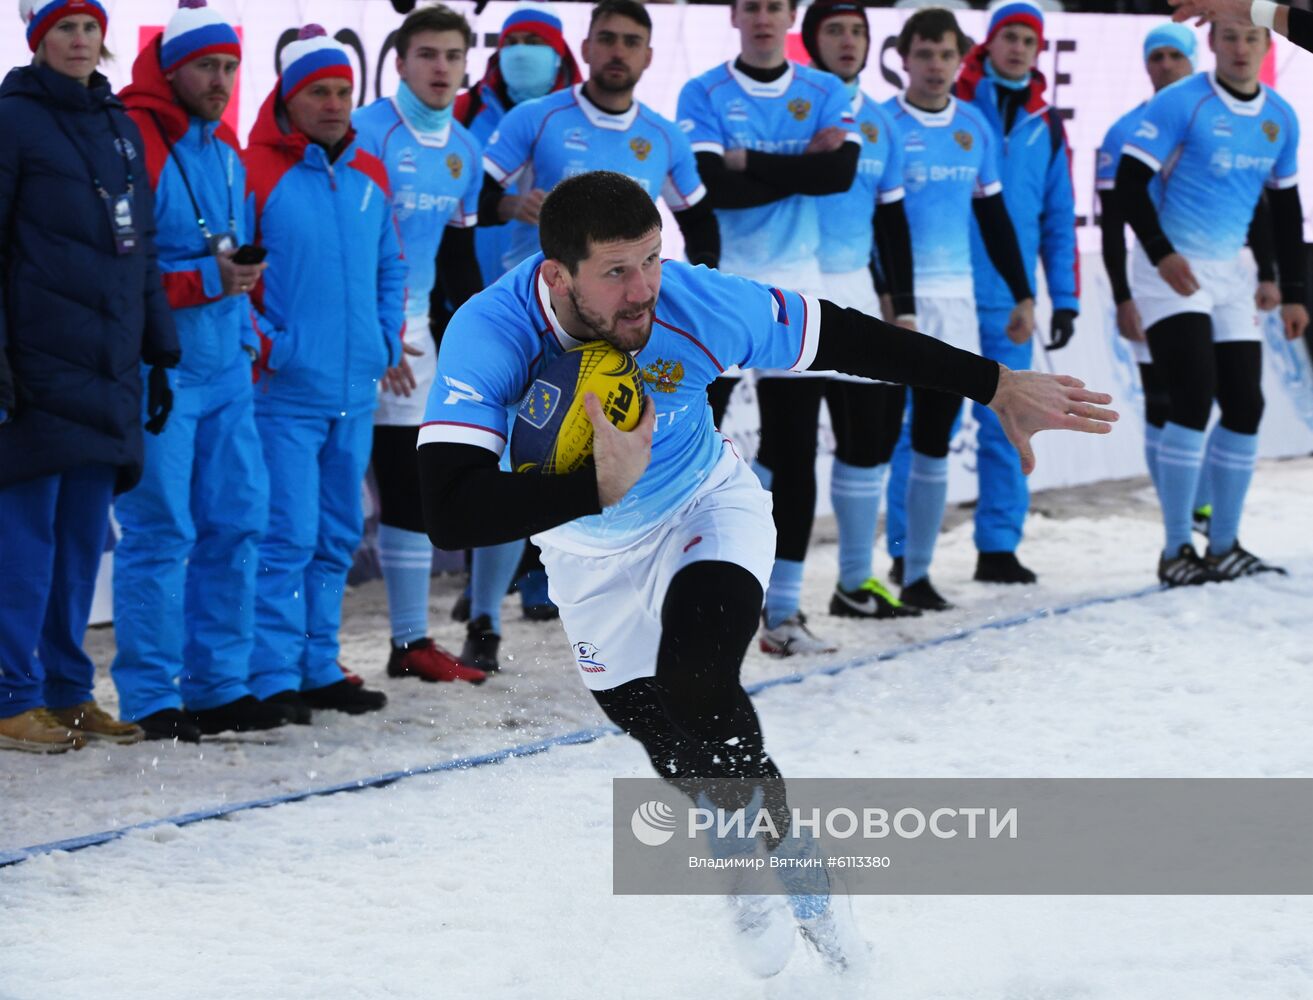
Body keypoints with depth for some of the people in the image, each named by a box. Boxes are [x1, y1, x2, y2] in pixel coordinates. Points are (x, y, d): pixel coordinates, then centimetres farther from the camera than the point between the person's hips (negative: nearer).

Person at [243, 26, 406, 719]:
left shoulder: (370, 176, 12)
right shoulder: (256, 172, -9)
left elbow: (390, 267, 22)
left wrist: (388, 340, 11)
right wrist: (263, 349, -12)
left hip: (357, 391, 7)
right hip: (286, 393, -7)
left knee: (337, 538, 11)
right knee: (288, 537, -9)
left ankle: (320, 668, 19)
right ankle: (274, 676, -5)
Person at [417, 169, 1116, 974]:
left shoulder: (702, 307, -30)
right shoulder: (491, 336, -35)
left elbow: (846, 337, -14)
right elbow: (451, 514, -43)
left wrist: (997, 387, -10)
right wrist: (602, 485, -50)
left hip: (709, 508, -1)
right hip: (595, 556, 1)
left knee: (696, 684, -26)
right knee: (675, 748, 12)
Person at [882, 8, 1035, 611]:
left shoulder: (974, 127, 9)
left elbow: (994, 216, 17)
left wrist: (1022, 294, 14)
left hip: (956, 297, 5)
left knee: (935, 436, 6)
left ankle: (916, 571, 11)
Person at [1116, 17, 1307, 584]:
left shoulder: (1280, 119, 7)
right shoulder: (1182, 105, -12)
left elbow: (1285, 209, 16)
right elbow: (1129, 182, -13)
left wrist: (1293, 293, 13)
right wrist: (1162, 254, -23)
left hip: (1227, 275, 7)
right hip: (1171, 271, -7)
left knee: (1245, 407, 4)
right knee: (1194, 402, -16)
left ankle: (1224, 547, 16)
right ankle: (1176, 552, -8)